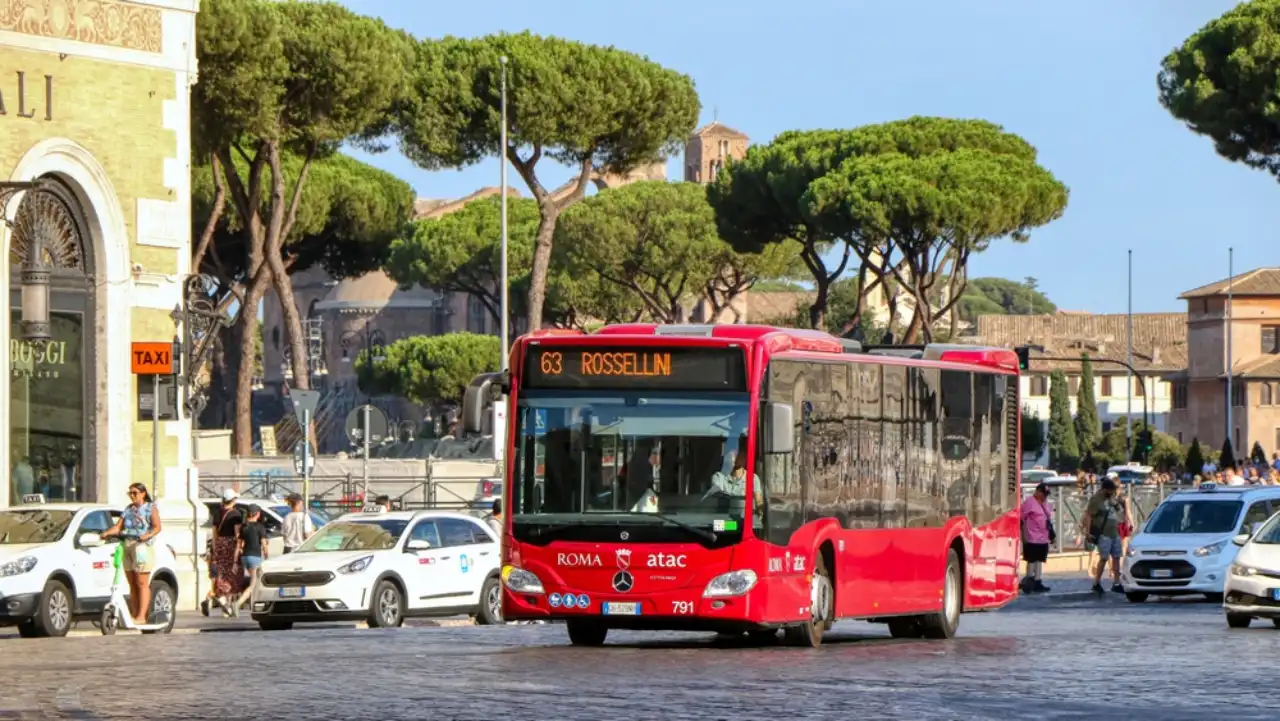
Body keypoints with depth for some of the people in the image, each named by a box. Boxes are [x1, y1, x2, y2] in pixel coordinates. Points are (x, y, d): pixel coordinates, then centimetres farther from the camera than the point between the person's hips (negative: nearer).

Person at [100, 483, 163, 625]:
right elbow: (118, 526, 14)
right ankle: (134, 614, 7)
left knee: (142, 583, -8)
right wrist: (107, 533, -5)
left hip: (142, 547, -6)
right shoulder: (128, 509, 20)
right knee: (132, 585, 5)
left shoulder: (151, 508, 5)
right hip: (127, 547, 6)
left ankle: (141, 616, -12)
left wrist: (148, 535, -25)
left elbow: (157, 527, -7)